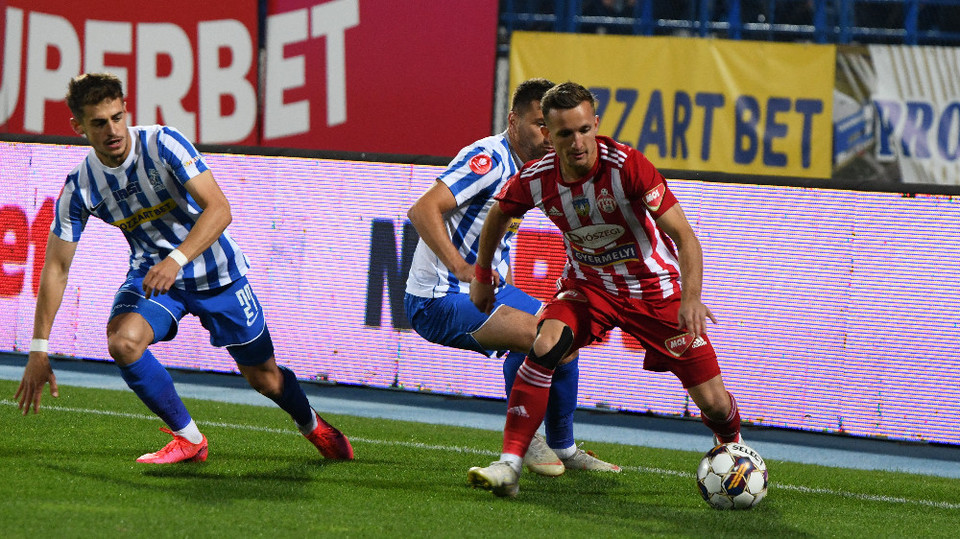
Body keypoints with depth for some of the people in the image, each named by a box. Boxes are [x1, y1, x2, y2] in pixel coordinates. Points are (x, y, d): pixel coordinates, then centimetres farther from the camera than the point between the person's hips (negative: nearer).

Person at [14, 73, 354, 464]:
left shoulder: (163, 145, -24)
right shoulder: (79, 188, -15)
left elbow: (219, 209, -30)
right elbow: (56, 267, -9)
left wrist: (176, 259, -45)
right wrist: (39, 348, -14)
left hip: (214, 272, -2)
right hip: (152, 272, 2)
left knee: (266, 379, 8)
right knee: (122, 342, -29)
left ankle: (312, 425, 44)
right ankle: (189, 439, -10)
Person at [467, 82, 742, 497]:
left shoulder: (626, 166, -30)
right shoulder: (535, 180, -18)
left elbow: (683, 235, -33)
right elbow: (499, 214, 7)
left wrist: (690, 299, -47)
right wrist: (482, 276, 16)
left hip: (654, 288, -2)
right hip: (588, 286, 2)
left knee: (713, 403, -3)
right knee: (544, 346, -29)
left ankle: (731, 446, 34)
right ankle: (509, 466, -25)